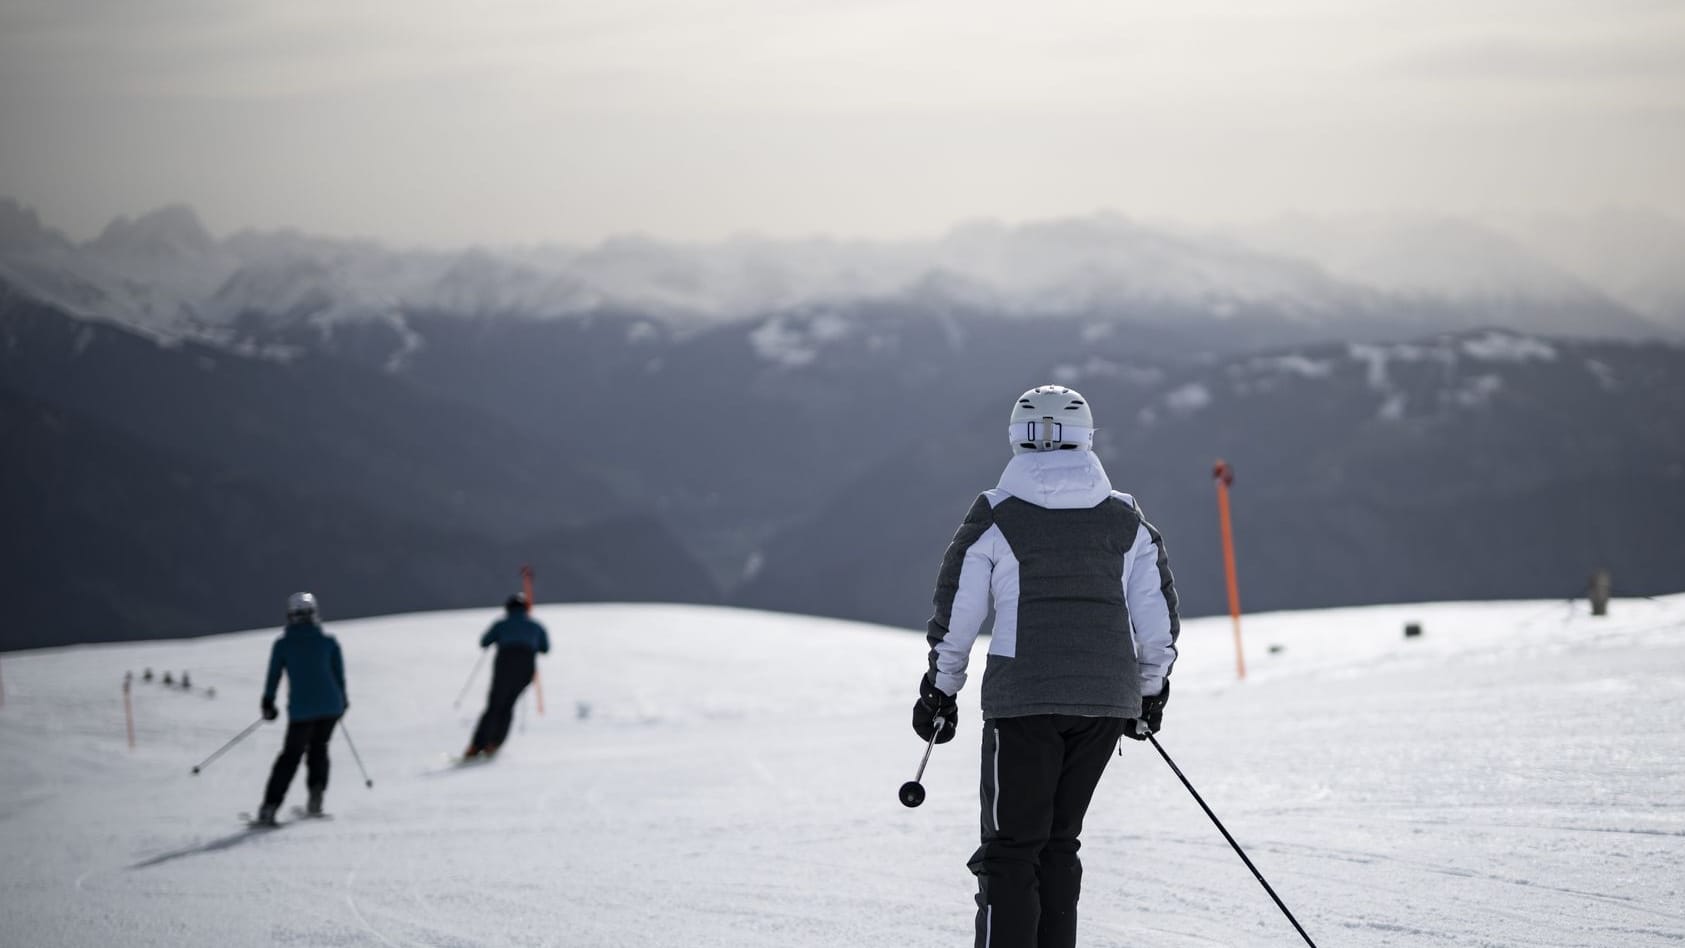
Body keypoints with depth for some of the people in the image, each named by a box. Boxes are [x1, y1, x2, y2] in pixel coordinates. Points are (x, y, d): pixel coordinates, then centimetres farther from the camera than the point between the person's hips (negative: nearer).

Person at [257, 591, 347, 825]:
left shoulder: (283, 645, 1)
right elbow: (339, 674, 8)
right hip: (330, 706, 1)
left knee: (291, 755, 8)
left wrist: (268, 705, 20)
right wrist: (342, 701, 24)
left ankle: (270, 806, -2)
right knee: (318, 748, 23)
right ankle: (316, 793, 3)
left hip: (301, 709, -1)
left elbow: (273, 676, 6)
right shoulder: (328, 642, 3)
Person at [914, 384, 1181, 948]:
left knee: (1010, 849, 1)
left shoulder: (996, 516, -1)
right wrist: (1150, 691, 24)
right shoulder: (1126, 520, 8)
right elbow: (1159, 620, 11)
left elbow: (955, 617, 1)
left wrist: (940, 691, 14)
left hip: (1023, 697, -4)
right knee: (1059, 841, 15)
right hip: (1108, 699, 4)